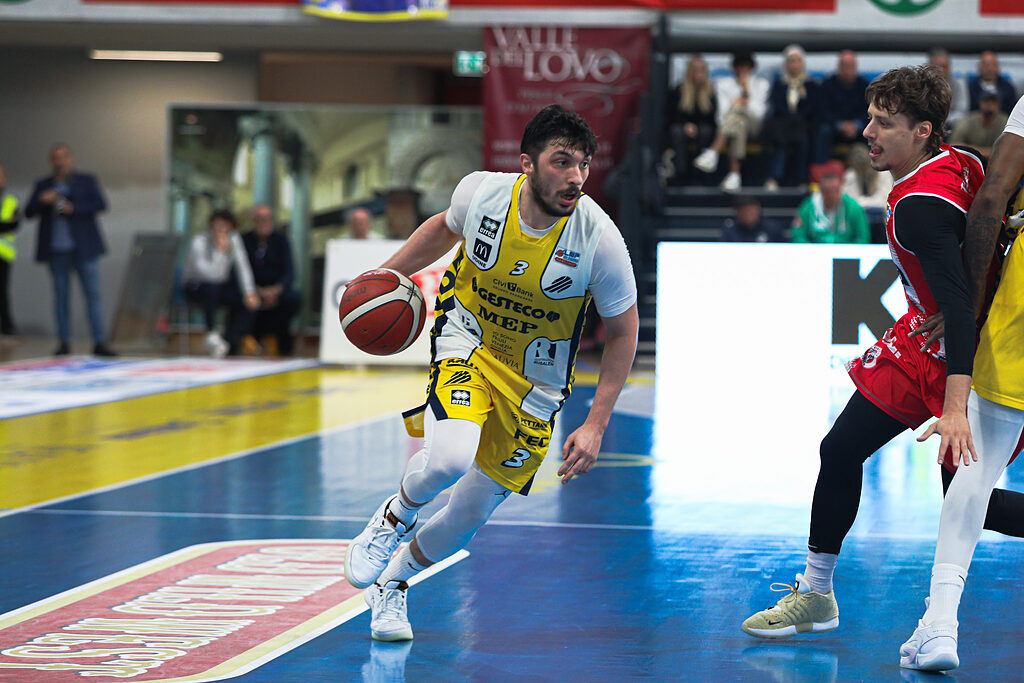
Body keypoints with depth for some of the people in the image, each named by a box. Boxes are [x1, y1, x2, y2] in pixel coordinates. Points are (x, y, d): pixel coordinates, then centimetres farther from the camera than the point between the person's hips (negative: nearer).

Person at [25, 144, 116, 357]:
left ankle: (99, 343, -8)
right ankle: (64, 343, 5)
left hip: (83, 249, -2)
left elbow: (100, 204, -4)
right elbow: (29, 212, 7)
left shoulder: (87, 181, 9)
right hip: (57, 251, 2)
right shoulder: (43, 186, 14)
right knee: (60, 296, 0)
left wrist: (73, 209, -15)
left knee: (93, 293, -6)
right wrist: (42, 201, -14)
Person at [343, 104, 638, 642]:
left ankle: (392, 586, 35)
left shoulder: (599, 239, -24)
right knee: (450, 458, -30)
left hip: (534, 380, 1)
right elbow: (445, 228, 8)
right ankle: (395, 518, 4)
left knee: (471, 513, 6)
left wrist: (595, 425, -15)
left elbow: (623, 332, -10)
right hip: (467, 340, -1)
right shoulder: (481, 192, -19)